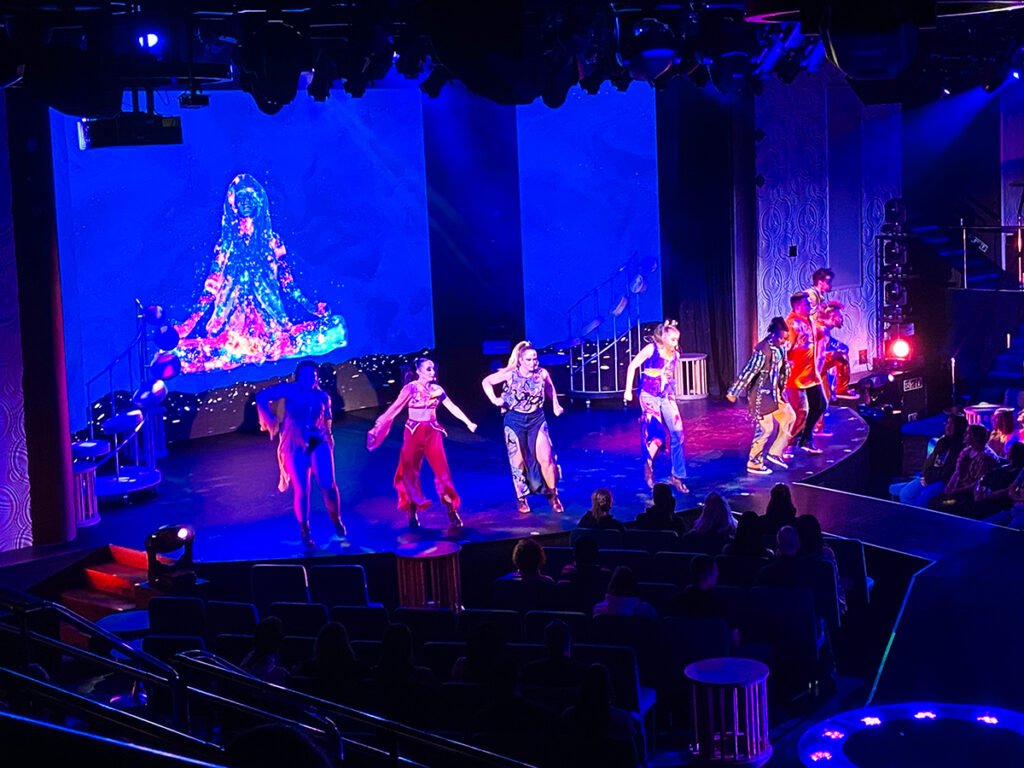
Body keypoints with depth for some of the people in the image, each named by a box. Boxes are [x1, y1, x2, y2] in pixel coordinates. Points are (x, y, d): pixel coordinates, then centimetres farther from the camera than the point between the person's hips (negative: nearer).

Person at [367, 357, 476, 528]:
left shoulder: (436, 389, 4)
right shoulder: (410, 388, -7)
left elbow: (452, 407, 8)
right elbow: (394, 409, -9)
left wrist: (468, 422, 2)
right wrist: (378, 426, -13)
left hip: (432, 432, 3)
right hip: (413, 432, -3)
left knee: (442, 471, -1)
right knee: (410, 472, 3)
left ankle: (452, 511, 5)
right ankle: (413, 514, 14)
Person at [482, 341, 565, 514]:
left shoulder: (542, 374, -6)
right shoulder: (510, 374, -11)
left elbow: (550, 388, 16)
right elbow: (486, 382, -1)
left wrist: (555, 406, 9)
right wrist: (494, 399, -14)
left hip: (536, 419, 1)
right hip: (515, 420, -1)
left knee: (546, 458, -9)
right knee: (518, 462, 6)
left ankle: (553, 495, 7)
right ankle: (522, 499, 20)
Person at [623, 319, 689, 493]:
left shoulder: (675, 354, 3)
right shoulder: (651, 349, -12)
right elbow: (632, 366, -6)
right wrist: (628, 390, -7)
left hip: (667, 397, 5)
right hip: (649, 396, -5)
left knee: (677, 432, -3)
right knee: (658, 431, -15)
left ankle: (677, 476, 7)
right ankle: (648, 465, 12)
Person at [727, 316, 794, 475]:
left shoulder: (780, 348, 3)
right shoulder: (763, 350, -23)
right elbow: (748, 372, -23)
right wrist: (733, 392, -21)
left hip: (773, 392, 9)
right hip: (761, 395, -9)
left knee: (789, 417, 10)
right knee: (765, 428, -3)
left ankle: (775, 453, 16)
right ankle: (754, 464, 10)